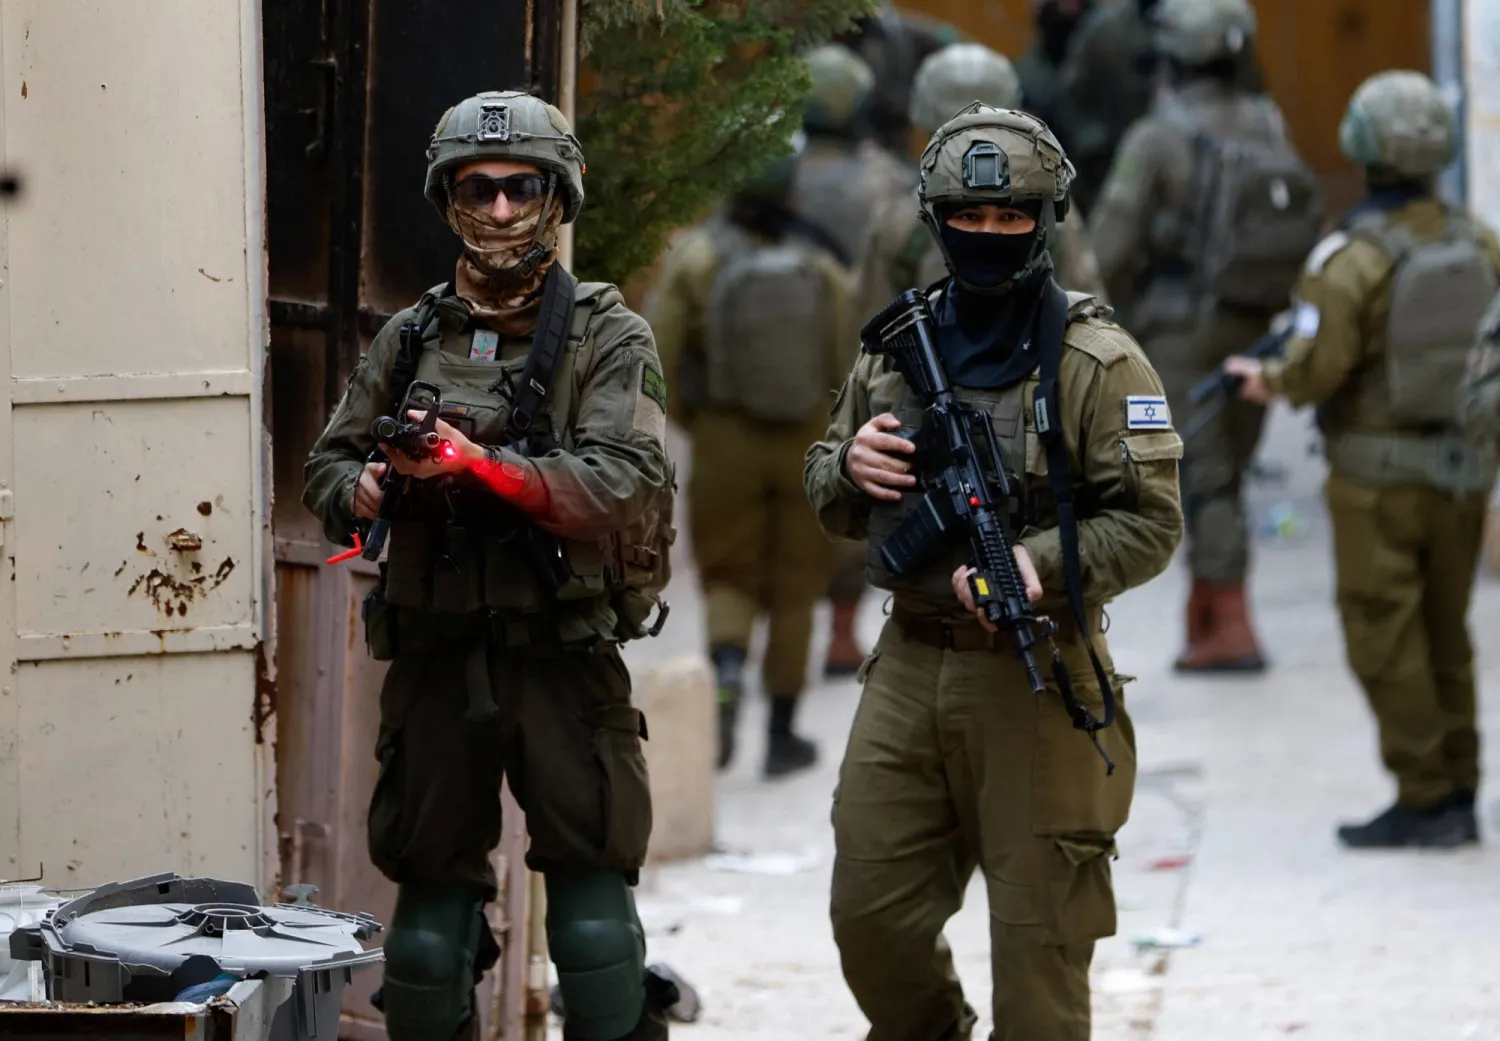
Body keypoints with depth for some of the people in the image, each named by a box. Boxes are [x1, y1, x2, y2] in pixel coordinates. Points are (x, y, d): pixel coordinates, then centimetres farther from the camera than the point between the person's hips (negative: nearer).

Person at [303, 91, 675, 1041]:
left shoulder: (608, 338, 1)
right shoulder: (410, 340, 13)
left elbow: (628, 482, -13)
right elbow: (327, 466, 18)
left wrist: (483, 464, -23)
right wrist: (365, 491, -6)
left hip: (563, 663, -4)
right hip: (434, 663, 4)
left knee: (594, 919, -8)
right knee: (428, 922, 8)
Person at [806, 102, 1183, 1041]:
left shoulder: (1096, 362, -5)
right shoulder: (894, 349, 12)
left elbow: (1150, 522, -9)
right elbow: (832, 505, 20)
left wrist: (1042, 566, -24)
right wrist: (851, 466, -3)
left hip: (1034, 679, -5)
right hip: (910, 667, 5)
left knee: (1037, 939, -1)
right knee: (873, 915, 7)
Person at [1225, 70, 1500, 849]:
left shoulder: (1353, 260, -17)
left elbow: (1317, 370, -17)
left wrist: (1269, 380, 3)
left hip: (1379, 474, -6)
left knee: (1386, 641, 2)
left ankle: (1425, 797, 2)